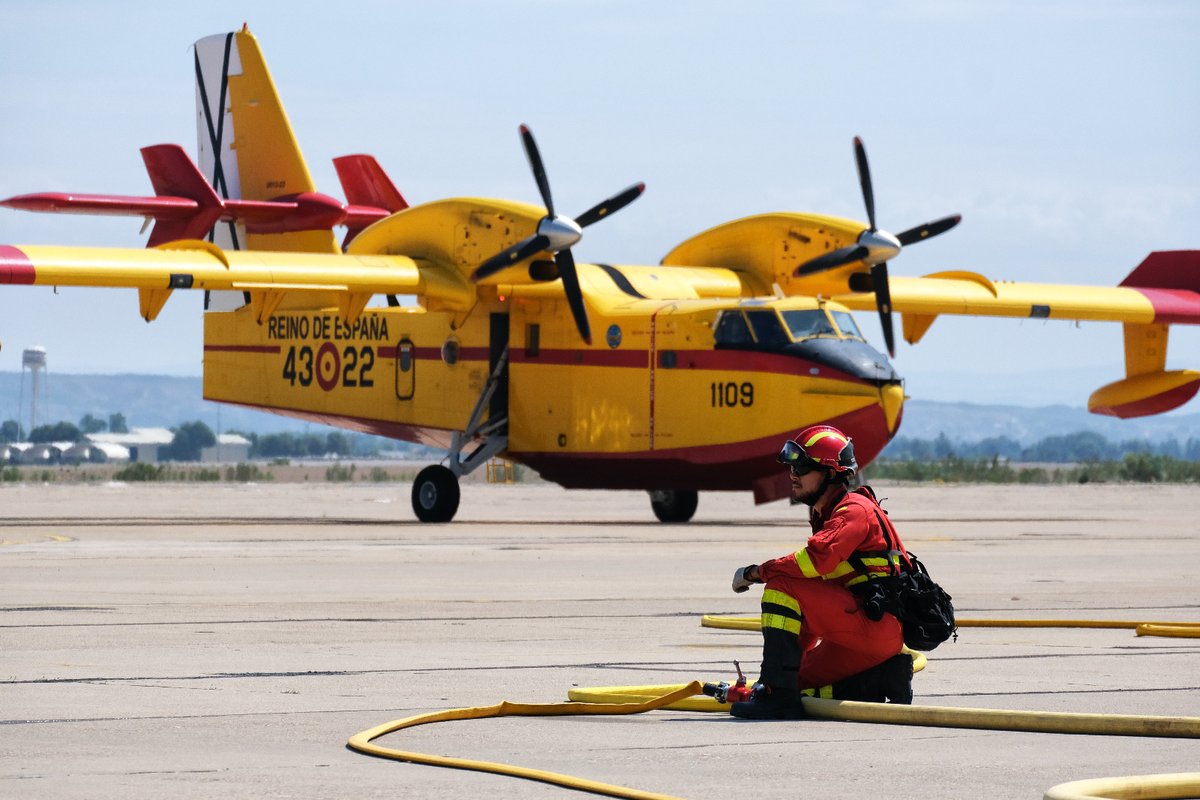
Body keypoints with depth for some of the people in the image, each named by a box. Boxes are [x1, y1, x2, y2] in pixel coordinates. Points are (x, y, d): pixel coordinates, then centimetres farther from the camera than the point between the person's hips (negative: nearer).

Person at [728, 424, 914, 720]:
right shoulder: (823, 516, 22)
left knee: (782, 585, -19)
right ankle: (883, 678, 6)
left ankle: (778, 693, -23)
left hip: (879, 625, -10)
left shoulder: (855, 510, -10)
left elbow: (818, 560, -27)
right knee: (800, 685, 13)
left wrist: (755, 573, -17)